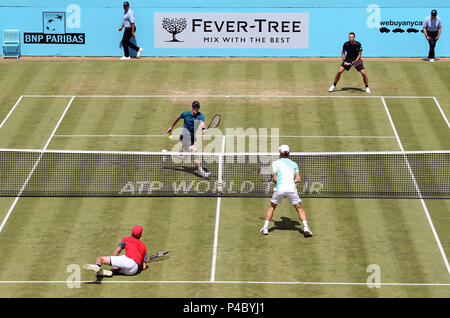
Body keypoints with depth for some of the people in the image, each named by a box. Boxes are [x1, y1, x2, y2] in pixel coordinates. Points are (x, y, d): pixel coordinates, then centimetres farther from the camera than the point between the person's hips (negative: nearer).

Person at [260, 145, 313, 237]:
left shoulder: (276, 163, 6)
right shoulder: (294, 164, 14)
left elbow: (274, 179, 1)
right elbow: (298, 179, 8)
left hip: (280, 188, -1)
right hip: (291, 188, 1)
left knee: (272, 207, 22)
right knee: (299, 208, 11)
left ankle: (265, 228, 20)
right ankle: (306, 228, -7)